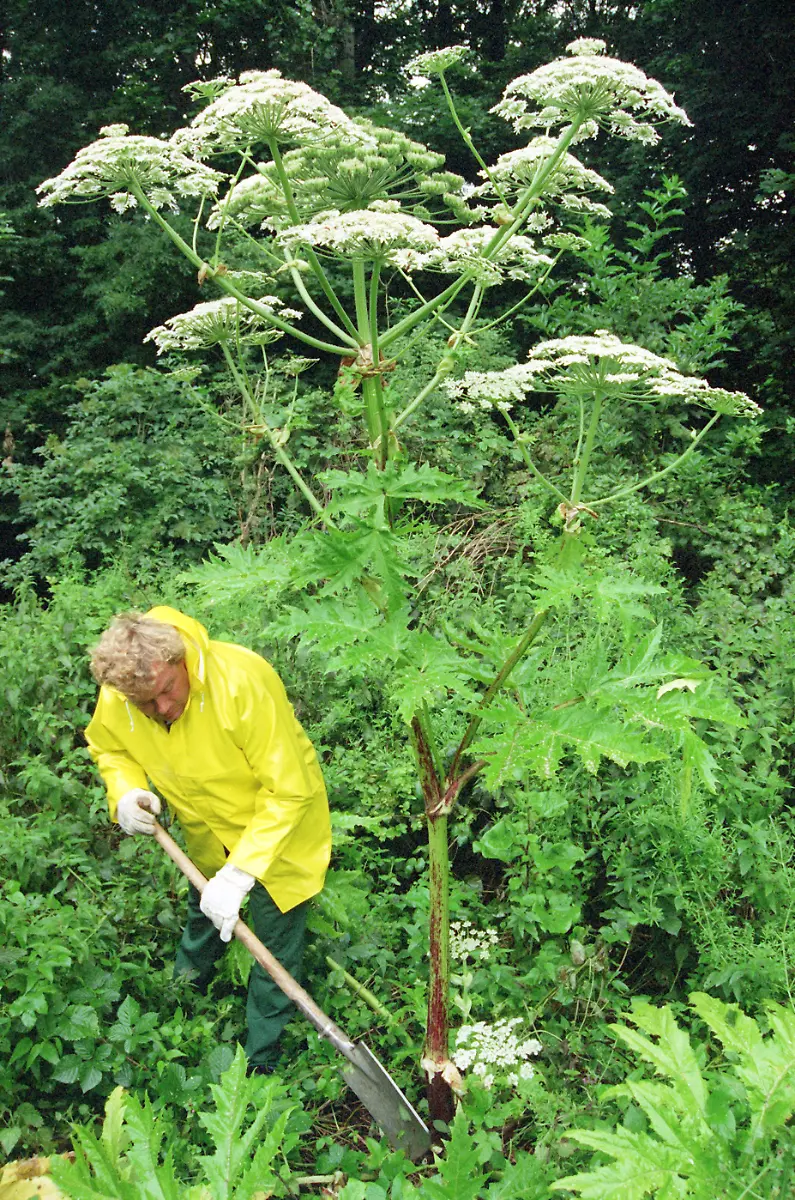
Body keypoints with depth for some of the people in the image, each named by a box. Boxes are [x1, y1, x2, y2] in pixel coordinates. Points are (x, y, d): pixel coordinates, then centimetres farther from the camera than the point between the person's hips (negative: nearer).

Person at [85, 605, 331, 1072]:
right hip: (207, 832, 5)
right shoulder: (115, 702, -24)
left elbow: (288, 791, -36)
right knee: (203, 917, 31)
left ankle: (261, 1065, 31)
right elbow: (107, 748, 2)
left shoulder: (241, 680, -42)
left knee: (275, 954, 7)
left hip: (278, 824, -5)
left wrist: (240, 873, -39)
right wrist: (125, 791, -20)